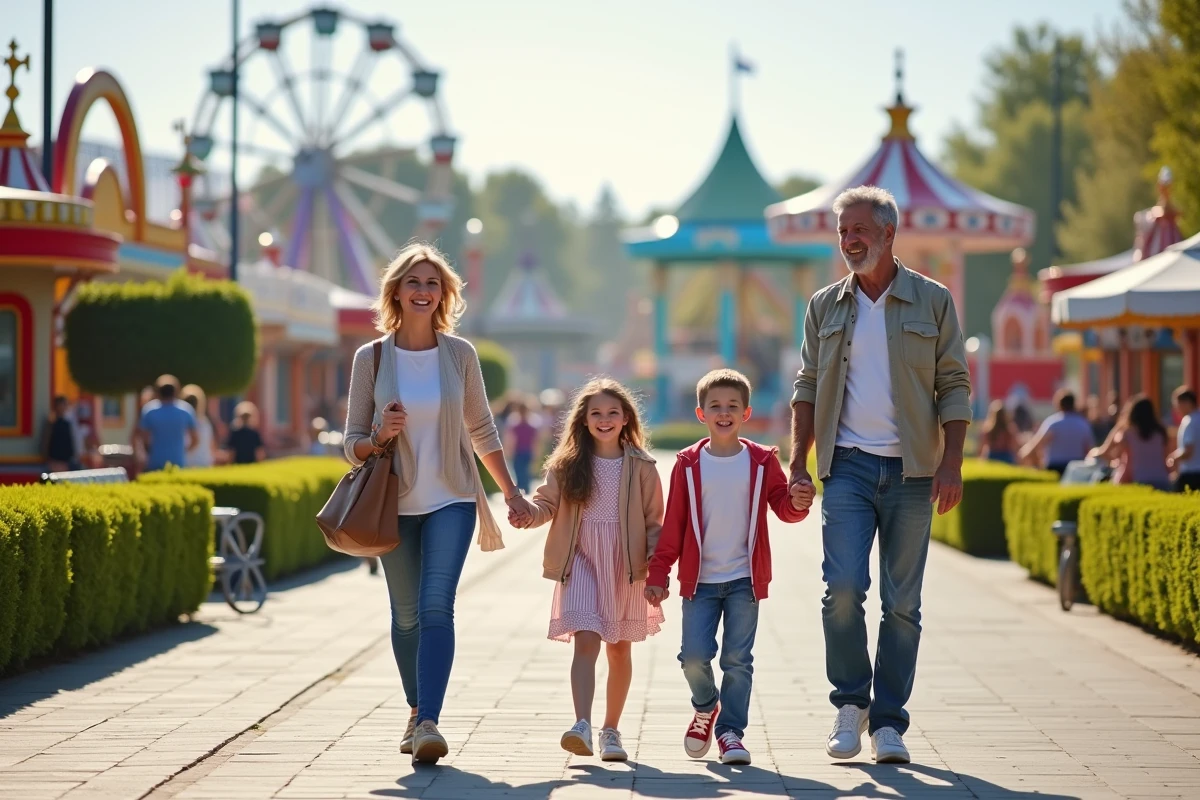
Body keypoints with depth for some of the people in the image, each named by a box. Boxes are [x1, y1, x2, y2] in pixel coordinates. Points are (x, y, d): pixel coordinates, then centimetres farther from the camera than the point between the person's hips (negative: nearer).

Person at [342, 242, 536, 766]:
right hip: (396, 502, 1)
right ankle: (417, 712, 28)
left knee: (436, 605, -15)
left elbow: (482, 430, 12)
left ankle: (429, 723, -23)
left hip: (452, 499, -1)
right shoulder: (371, 358, -2)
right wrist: (379, 436, -19)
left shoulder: (459, 354, 0)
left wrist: (511, 492, 13)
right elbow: (352, 443, 3)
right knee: (406, 614, 9)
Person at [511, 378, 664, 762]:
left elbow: (653, 521, 3)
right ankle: (582, 726, -26)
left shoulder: (640, 467, 2)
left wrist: (655, 561, -9)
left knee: (619, 649, 11)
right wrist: (529, 512, -20)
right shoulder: (567, 464, 3)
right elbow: (547, 503, 2)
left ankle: (611, 729, 23)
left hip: (625, 565, 1)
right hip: (581, 561, -1)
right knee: (586, 641, -16)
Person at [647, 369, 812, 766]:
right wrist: (658, 574, 0)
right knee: (694, 655, -6)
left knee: (738, 660, -2)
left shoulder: (761, 461, 1)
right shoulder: (689, 464, 2)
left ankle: (730, 730, 9)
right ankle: (706, 708, 23)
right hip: (699, 579, 0)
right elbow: (672, 525, 3)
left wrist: (797, 503, -21)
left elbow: (781, 505, 3)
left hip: (744, 579, 0)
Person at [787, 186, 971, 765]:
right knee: (843, 587, -13)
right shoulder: (825, 307, 9)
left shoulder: (932, 301, 3)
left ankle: (887, 722, 10)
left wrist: (951, 463, -7)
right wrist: (798, 464, 3)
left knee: (902, 602, 2)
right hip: (848, 466, 1)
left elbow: (954, 387, 2)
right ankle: (850, 703, 6)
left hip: (912, 469, -1)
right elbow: (807, 388, 12)